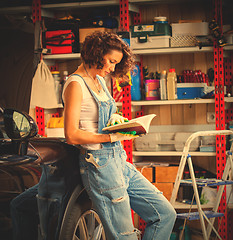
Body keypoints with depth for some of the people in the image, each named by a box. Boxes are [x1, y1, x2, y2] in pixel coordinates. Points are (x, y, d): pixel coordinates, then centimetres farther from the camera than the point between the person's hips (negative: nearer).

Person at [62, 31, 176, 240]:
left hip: (119, 160, 9)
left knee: (165, 214, 5)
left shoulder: (100, 80, 17)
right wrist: (113, 137, -19)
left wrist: (116, 118, 7)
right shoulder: (76, 85, -11)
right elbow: (72, 135, -17)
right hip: (100, 165, -9)